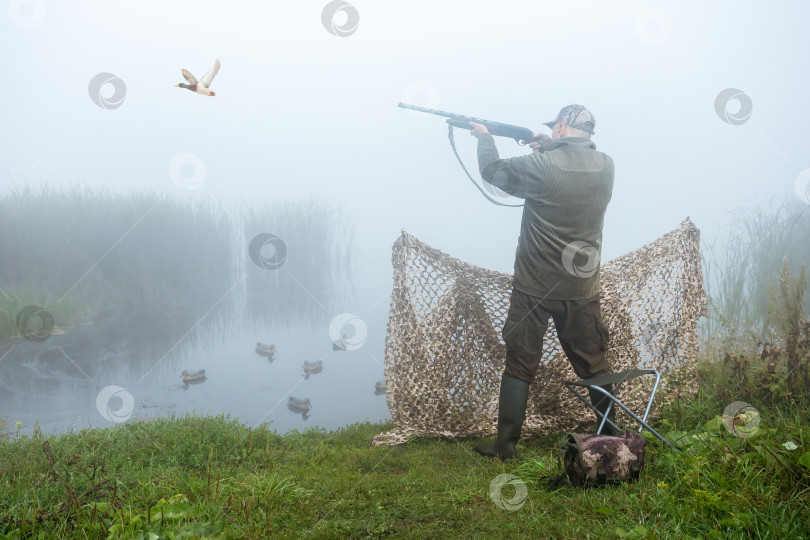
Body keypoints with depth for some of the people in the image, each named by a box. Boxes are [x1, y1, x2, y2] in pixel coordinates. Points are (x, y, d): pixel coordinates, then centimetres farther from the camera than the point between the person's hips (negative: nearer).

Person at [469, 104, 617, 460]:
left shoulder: (541, 166, -16)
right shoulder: (605, 167, -1)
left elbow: (491, 171, 1)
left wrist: (484, 136, 17)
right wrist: (548, 149, 16)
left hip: (535, 288, -4)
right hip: (582, 287, 4)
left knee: (520, 365, 5)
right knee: (593, 364, 15)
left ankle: (505, 446, 9)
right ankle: (611, 438, 26)